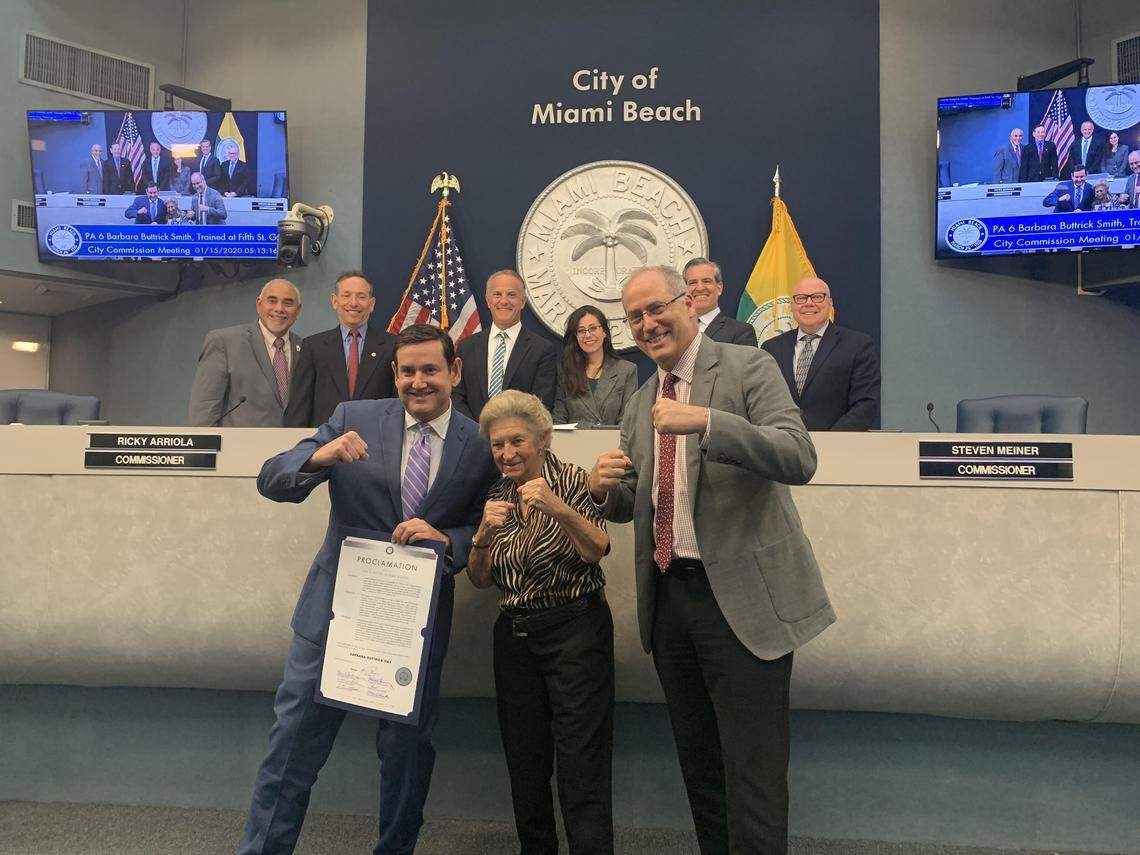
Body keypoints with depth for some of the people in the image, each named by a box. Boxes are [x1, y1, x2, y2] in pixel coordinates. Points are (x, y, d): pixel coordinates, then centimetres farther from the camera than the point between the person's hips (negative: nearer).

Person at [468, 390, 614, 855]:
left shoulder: (573, 481, -7)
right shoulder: (495, 497, 7)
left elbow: (595, 551, -18)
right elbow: (480, 579, 4)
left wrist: (557, 509, -34)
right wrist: (485, 532, -15)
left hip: (575, 629, -5)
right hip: (513, 635, 5)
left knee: (581, 763, -6)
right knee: (524, 760, 12)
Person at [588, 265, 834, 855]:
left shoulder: (748, 368, -6)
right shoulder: (640, 404, 14)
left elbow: (800, 459, -20)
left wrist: (705, 421, -31)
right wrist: (604, 488, -5)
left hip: (742, 597, -6)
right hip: (669, 595, 7)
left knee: (753, 776, -1)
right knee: (699, 767, 18)